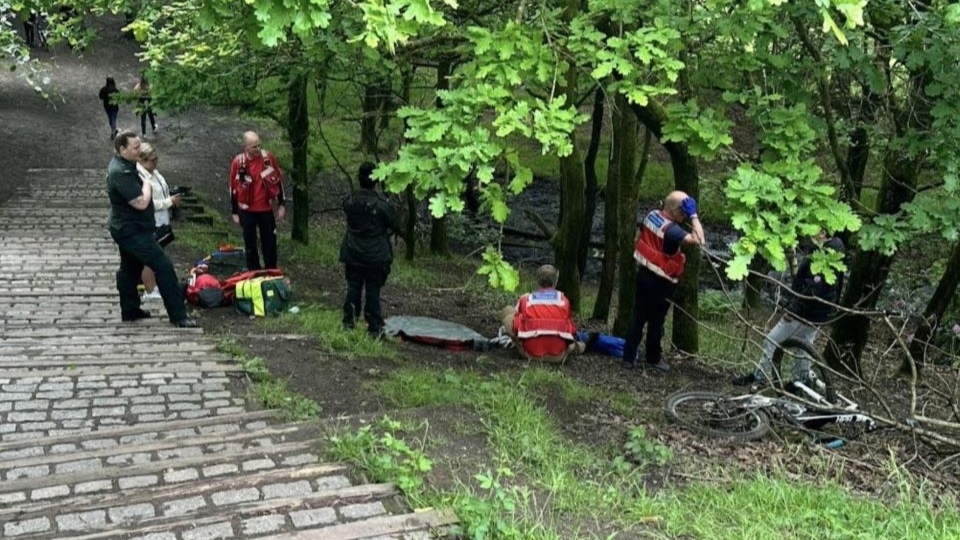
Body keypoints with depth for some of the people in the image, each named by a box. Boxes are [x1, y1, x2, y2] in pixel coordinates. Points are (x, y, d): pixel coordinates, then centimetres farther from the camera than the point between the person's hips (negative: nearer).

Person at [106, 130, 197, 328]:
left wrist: (145, 185, 8)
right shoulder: (121, 173, -25)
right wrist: (147, 184, -12)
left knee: (129, 269, 19)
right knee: (164, 267, -11)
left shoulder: (124, 165, 8)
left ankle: (130, 310, 30)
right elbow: (141, 202, -27)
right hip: (132, 231, -11)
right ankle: (178, 316, -9)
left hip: (127, 229, 11)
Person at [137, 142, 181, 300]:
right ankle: (150, 291, 12)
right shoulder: (139, 176, -23)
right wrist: (169, 202, -21)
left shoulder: (154, 172, 7)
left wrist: (172, 200, 6)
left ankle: (155, 285, 34)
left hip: (160, 222, 10)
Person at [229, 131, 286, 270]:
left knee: (270, 242, 10)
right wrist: (235, 213, 2)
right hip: (247, 211, -1)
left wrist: (281, 205, 3)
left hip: (266, 209, 1)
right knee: (250, 243, 11)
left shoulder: (269, 158, -8)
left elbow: (278, 181, 2)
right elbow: (233, 188, -1)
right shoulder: (237, 162, -11)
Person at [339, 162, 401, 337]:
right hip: (376, 256, -3)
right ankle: (374, 328, 10)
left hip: (353, 254, 3)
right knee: (373, 291, 4)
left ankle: (348, 322, 21)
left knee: (353, 288, 14)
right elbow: (396, 227, -6)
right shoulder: (382, 206, -17)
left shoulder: (349, 201, -5)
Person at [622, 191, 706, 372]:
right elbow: (698, 240, -35)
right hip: (661, 281, -7)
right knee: (656, 321, 9)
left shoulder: (651, 215, -1)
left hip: (644, 273, 7)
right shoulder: (671, 230, -25)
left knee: (638, 316, 12)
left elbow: (638, 238, 14)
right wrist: (694, 216, -28)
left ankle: (629, 357, 16)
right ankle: (653, 358, 23)